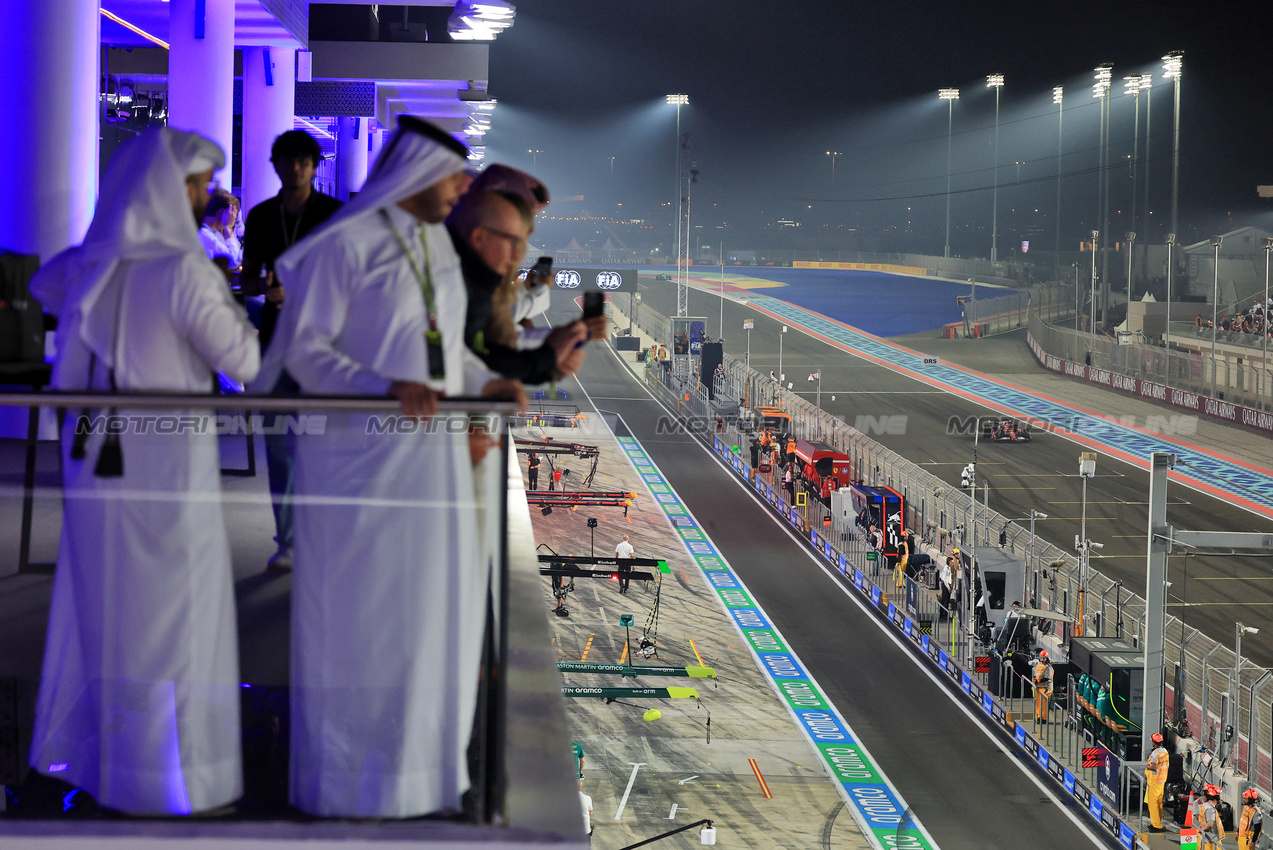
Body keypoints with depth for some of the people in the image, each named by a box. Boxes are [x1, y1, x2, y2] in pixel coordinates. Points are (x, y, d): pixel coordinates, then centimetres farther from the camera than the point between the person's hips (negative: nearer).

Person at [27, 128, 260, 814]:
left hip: (92, 454, 7)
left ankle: (78, 751, 30)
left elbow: (43, 286, 28)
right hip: (168, 456, -7)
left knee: (95, 599, 18)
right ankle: (165, 776, 8)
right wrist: (230, 303, 5)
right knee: (168, 612, 2)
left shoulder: (84, 264, 4)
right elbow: (244, 363, -11)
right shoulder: (184, 271, -17)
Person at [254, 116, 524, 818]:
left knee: (433, 605, 10)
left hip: (432, 449, 7)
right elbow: (305, 349, -12)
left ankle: (419, 756, 23)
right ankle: (347, 773, 10)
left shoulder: (437, 242, 13)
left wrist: (485, 381, 5)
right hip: (361, 451, -7)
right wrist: (388, 388, -24)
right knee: (354, 610, -1)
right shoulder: (345, 243, -10)